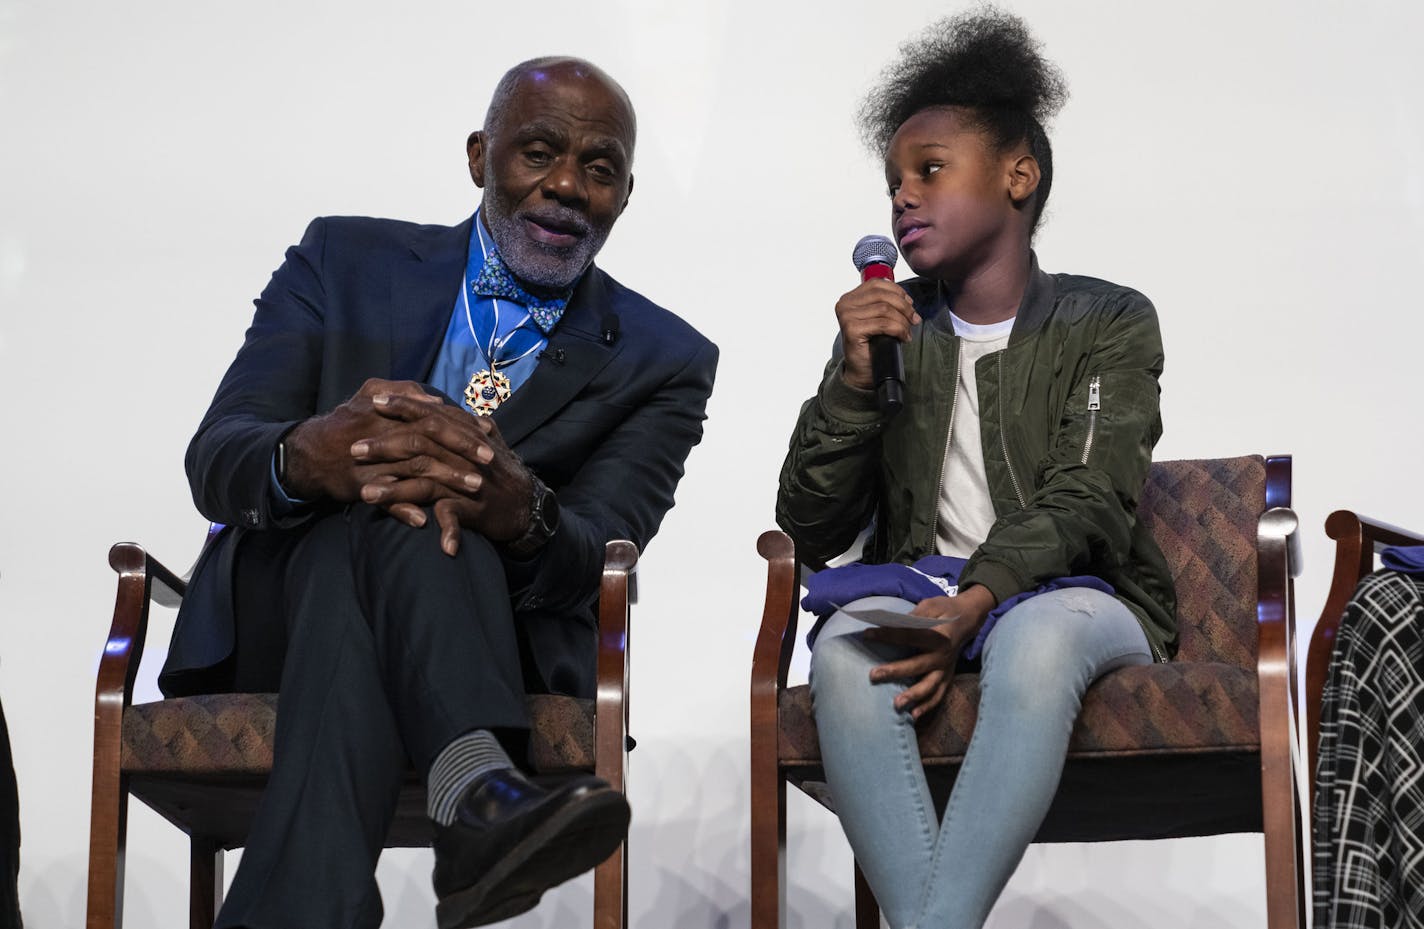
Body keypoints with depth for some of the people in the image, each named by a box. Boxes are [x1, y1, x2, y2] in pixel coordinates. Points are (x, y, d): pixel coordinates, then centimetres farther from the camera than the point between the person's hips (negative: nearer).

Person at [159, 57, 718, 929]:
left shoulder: (664, 363, 9)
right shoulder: (345, 261, 10)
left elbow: (590, 560, -7)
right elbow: (214, 463, -4)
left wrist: (522, 513, -35)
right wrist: (307, 459, -32)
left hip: (496, 646, 0)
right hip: (285, 615, 1)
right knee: (378, 510, -33)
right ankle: (476, 789, -54)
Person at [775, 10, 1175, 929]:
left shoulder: (1108, 323, 7)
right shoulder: (890, 327, 16)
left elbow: (1084, 505, -8)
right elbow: (811, 533, 9)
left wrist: (976, 604, -27)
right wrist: (854, 380, -7)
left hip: (1074, 592, -2)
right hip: (922, 591, 2)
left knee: (1036, 634, -38)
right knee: (846, 644, -33)